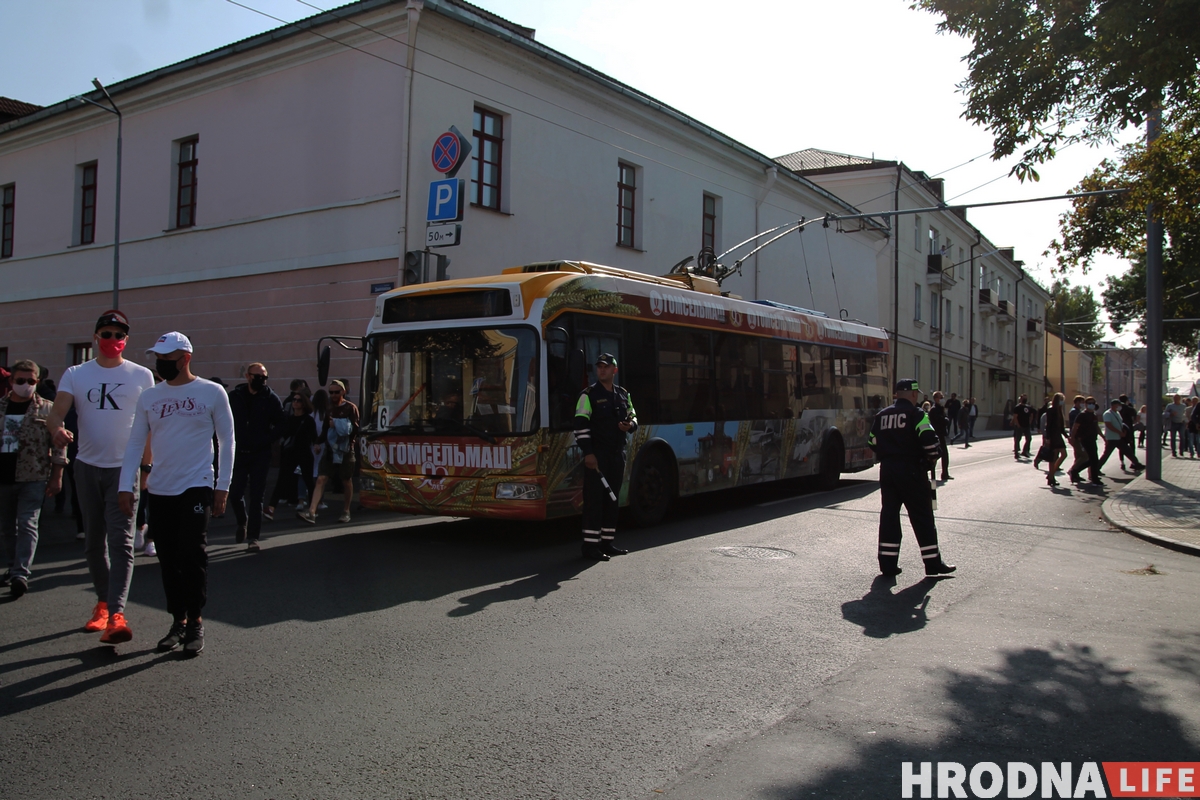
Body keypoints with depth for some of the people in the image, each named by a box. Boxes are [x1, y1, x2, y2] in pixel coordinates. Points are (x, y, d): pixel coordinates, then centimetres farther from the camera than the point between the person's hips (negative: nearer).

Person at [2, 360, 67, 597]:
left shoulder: (47, 409, -2)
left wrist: (56, 477, -7)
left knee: (27, 525, -10)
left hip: (33, 478, -4)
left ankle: (21, 573, -13)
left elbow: (58, 446, -2)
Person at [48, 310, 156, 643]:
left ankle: (117, 614, -18)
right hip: (87, 466, 3)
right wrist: (57, 430, -30)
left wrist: (147, 466, 1)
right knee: (94, 541, 13)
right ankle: (103, 603, 28)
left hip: (124, 468, -3)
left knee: (121, 541, -11)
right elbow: (56, 414, -7)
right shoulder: (75, 375, 5)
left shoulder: (141, 376, 2)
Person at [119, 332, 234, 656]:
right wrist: (126, 487, 0)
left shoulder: (212, 393, -2)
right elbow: (135, 444, 7)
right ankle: (178, 621, 19)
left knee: (193, 555, -8)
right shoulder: (149, 397, 7)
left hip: (197, 487, -4)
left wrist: (223, 485, -4)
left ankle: (195, 622, 3)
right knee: (169, 559, 8)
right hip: (159, 490, 4)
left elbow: (227, 441, 0)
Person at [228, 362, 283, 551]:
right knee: (235, 493, 2)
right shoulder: (234, 396, 1)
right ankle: (242, 523, 31)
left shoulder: (271, 398, -2)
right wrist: (231, 441, -5)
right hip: (238, 452, 2)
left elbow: (281, 424, 1)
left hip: (261, 454, -1)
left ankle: (253, 536, 7)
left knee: (256, 496, 0)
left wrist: (269, 439, -10)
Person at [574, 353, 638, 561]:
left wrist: (630, 424, -4)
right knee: (594, 499, -6)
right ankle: (590, 545, -2)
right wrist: (588, 453, -19)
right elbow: (581, 425, -12)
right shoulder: (589, 395, -6)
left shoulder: (623, 394, 13)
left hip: (617, 452, 6)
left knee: (612, 498, 11)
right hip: (597, 454, -6)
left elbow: (633, 417, 22)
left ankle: (608, 542, 20)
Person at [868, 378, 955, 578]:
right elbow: (929, 438, -19)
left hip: (887, 470, 6)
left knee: (889, 514, 9)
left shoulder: (881, 415, 10)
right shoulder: (915, 414, -9)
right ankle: (933, 563, 9)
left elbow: (872, 442, 13)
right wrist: (931, 457, -1)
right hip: (910, 470, -6)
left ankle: (888, 564, 10)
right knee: (922, 516, 3)